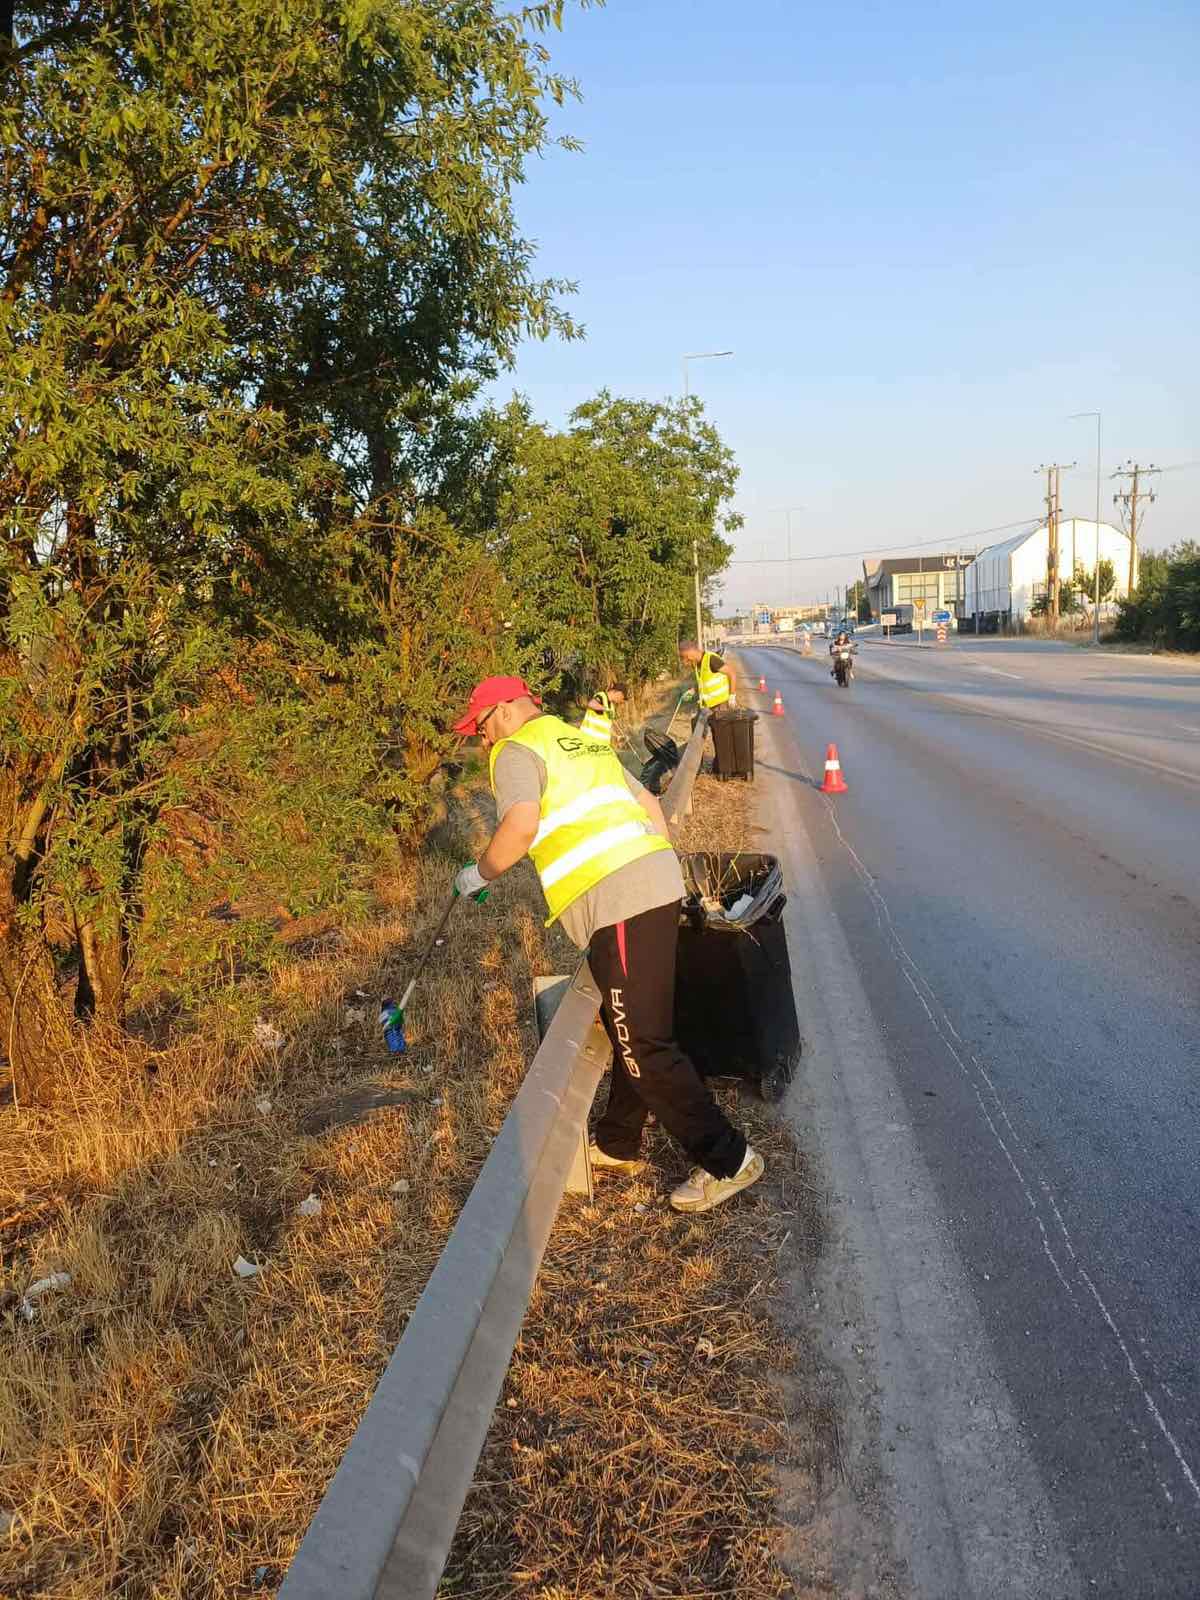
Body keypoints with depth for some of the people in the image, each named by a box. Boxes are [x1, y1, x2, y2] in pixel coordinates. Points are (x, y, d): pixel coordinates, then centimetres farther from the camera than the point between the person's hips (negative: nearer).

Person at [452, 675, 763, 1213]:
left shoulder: (516, 750, 0)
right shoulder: (583, 742, 26)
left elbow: (520, 824, -18)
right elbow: (650, 805, 26)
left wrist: (480, 873, -2)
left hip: (619, 905, -10)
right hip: (657, 885, 10)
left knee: (645, 1046, -3)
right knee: (629, 1029, 20)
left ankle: (726, 1161, 3)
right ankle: (618, 1146, 34)